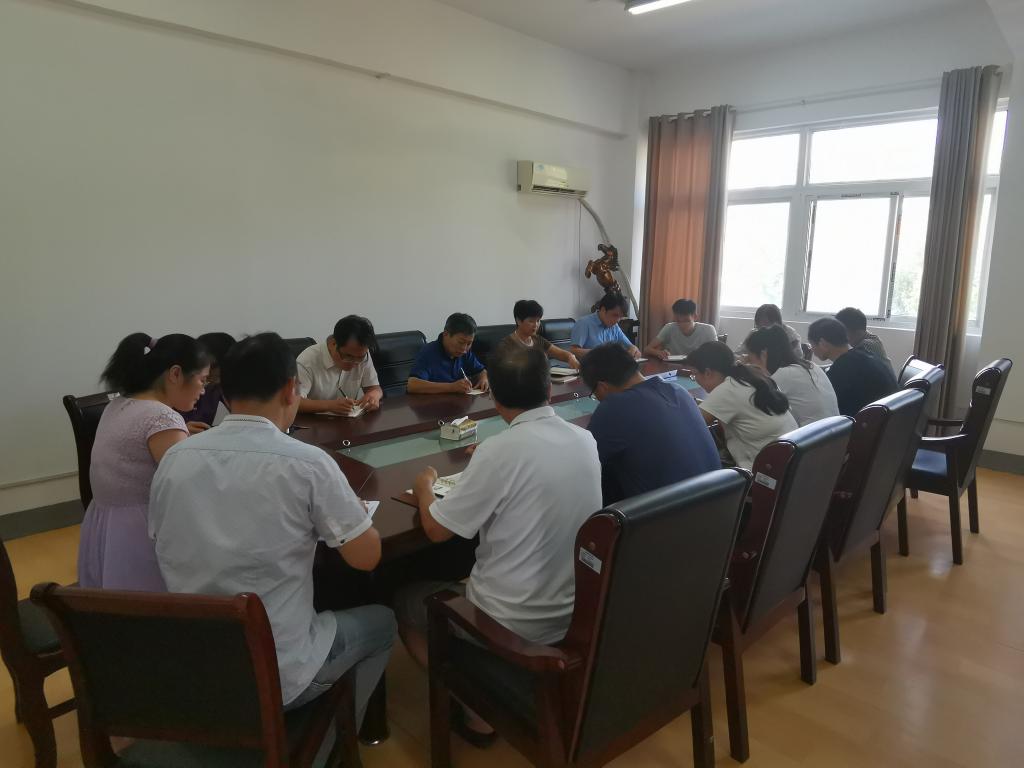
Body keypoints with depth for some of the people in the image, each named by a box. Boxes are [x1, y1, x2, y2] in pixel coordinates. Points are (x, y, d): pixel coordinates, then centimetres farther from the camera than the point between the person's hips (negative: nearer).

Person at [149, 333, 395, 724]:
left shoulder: (174, 458, -5)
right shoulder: (306, 463, -20)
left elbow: (162, 543, 12)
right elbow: (366, 557, -11)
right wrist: (355, 513, 10)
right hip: (276, 678, -5)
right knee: (381, 622, 23)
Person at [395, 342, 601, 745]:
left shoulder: (500, 450, -24)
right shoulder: (585, 439, -4)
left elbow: (436, 528, -13)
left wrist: (424, 487, 5)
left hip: (513, 624, -7)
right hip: (576, 611, 7)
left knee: (403, 600, 17)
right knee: (468, 570, 31)